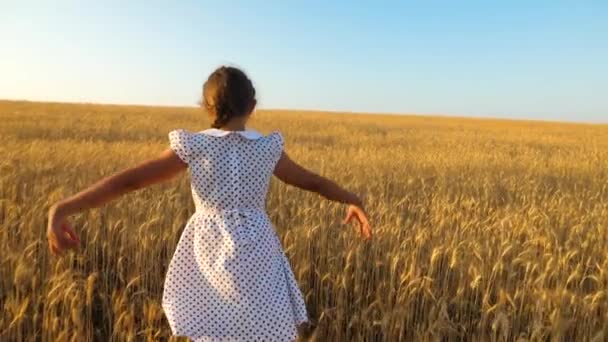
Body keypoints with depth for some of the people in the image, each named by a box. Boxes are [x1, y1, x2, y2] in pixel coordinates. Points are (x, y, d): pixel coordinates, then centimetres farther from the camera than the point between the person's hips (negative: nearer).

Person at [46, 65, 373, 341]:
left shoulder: (193, 147, -3)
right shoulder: (269, 148, 1)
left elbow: (127, 180, -7)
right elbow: (312, 181, 13)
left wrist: (61, 209, -5)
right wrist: (354, 200, 27)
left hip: (211, 260, 0)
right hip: (257, 264, 0)